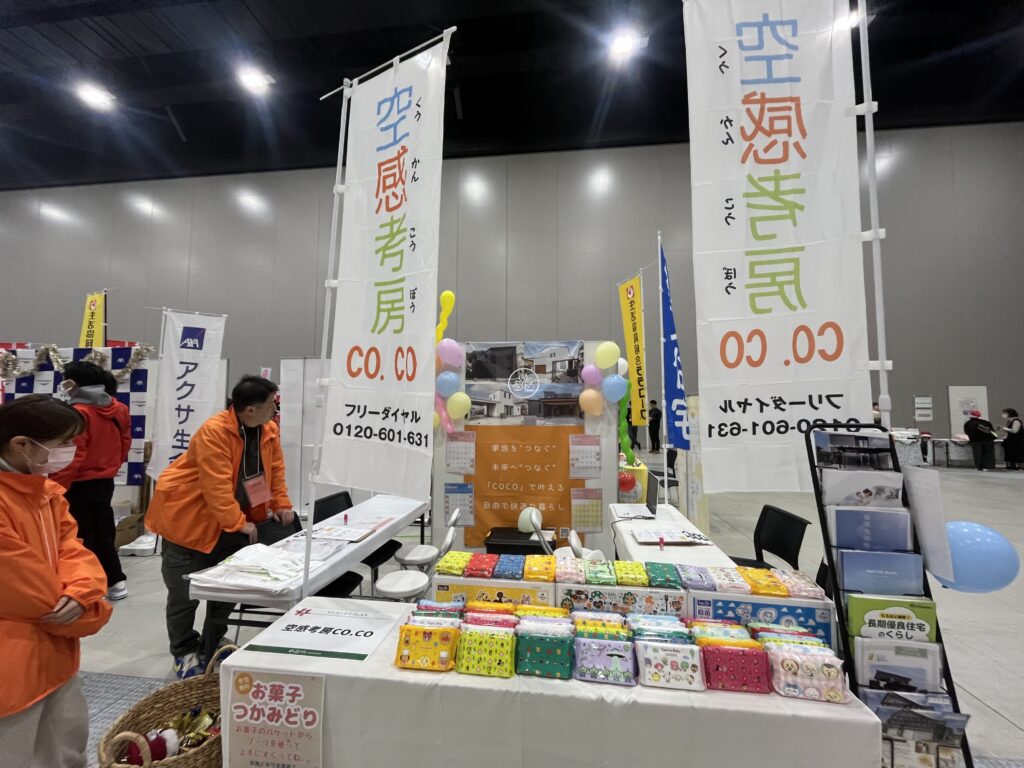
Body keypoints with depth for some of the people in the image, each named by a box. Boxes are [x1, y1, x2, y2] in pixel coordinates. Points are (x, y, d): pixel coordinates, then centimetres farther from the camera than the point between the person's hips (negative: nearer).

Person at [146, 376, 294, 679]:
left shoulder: (268, 430, -6)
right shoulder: (213, 432, -29)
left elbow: (275, 468, 4)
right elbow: (217, 486, -29)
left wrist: (281, 505, -1)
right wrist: (239, 524, -24)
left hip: (228, 518, 6)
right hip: (187, 515, -6)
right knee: (185, 589, 7)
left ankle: (213, 643, 30)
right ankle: (184, 651, 28)